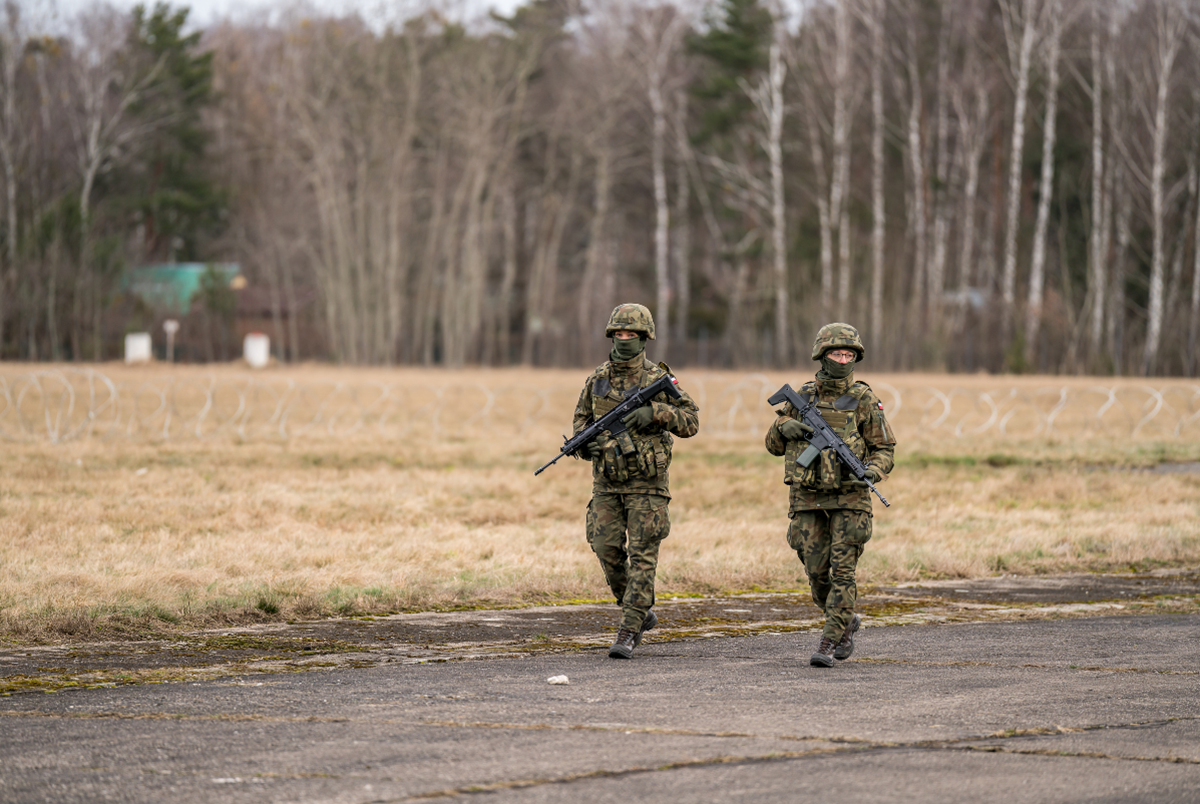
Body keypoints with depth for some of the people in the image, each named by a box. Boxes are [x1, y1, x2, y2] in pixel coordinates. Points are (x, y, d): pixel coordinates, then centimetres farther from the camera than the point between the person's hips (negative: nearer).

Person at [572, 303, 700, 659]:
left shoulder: (657, 380, -4)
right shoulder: (597, 379, 6)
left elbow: (690, 421, -6)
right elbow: (582, 417, 18)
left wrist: (653, 412, -21)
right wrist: (584, 440, -4)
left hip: (647, 484, -4)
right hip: (607, 483, 4)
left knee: (642, 557, -7)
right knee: (608, 551, 0)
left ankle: (628, 634, -7)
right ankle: (642, 613, 22)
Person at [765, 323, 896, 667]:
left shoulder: (863, 400, -1)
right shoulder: (802, 396, 8)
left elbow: (885, 448, 1)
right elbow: (774, 445, 16)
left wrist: (872, 471, -20)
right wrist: (783, 426, -6)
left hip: (849, 500, -3)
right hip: (808, 499, 3)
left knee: (842, 572, -9)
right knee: (817, 573, 5)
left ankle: (829, 643, -6)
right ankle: (847, 622, 30)